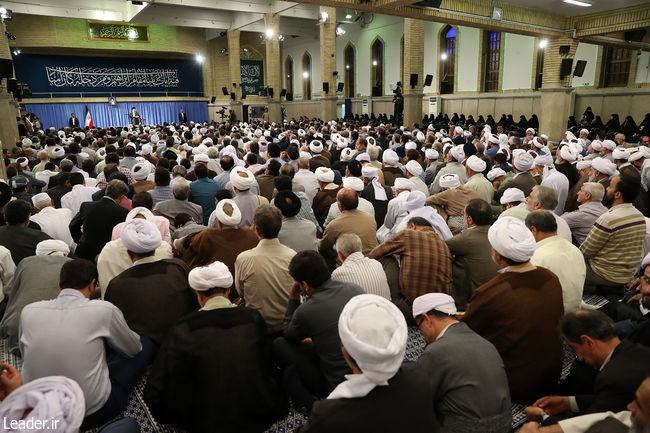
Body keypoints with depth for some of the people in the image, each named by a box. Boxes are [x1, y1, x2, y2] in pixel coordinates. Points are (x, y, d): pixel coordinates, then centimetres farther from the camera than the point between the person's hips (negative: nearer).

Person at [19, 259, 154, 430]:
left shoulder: (28, 311, -4)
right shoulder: (104, 310, -15)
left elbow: (25, 354, 15)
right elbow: (133, 350, 3)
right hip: (93, 413, -5)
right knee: (146, 344, 8)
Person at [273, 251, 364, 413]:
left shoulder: (306, 311, -20)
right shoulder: (355, 289, -4)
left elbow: (288, 334, 5)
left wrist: (293, 299, 4)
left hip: (337, 386, -6)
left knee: (278, 344, 5)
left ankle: (308, 403, 6)